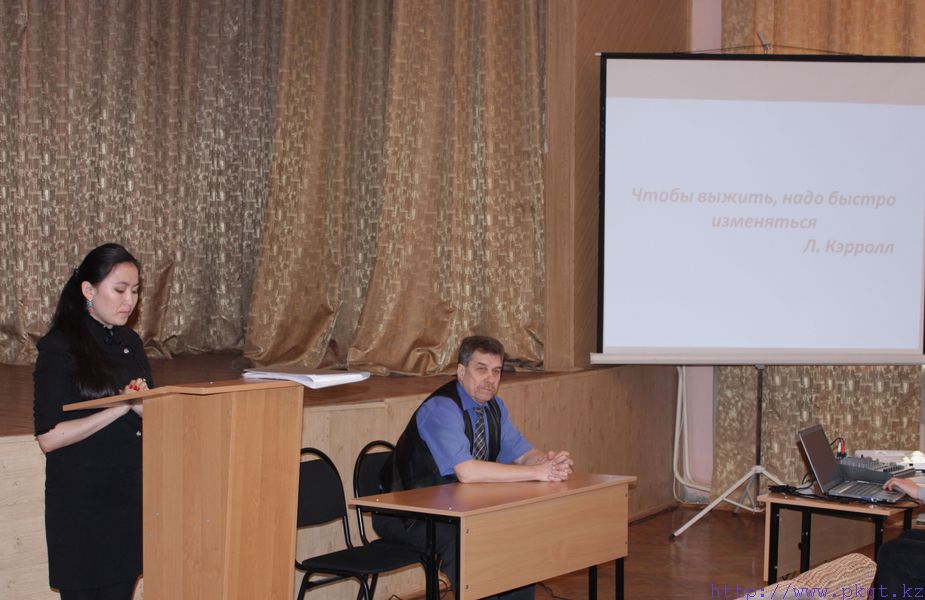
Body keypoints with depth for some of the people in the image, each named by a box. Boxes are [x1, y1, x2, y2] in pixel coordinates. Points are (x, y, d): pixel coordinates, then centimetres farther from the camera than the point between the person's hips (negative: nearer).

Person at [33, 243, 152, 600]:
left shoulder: (130, 343, 8)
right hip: (81, 500, -6)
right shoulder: (59, 349, -11)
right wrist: (121, 407, -19)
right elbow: (48, 437, -16)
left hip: (131, 495, 6)